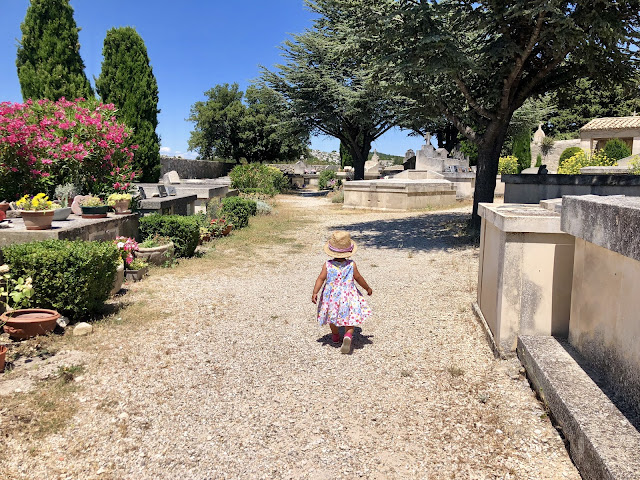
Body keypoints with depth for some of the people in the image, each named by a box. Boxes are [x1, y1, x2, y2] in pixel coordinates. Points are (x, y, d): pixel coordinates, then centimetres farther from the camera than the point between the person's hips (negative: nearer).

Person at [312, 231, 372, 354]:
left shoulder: (327, 265, -10)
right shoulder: (351, 265, -10)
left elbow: (321, 279, -15)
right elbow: (358, 278, -1)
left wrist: (315, 293, -14)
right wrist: (368, 288, 13)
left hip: (331, 296, 2)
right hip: (348, 296, -2)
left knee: (332, 316, 23)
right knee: (350, 317, 5)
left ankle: (335, 335, 40)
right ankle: (348, 335, -20)